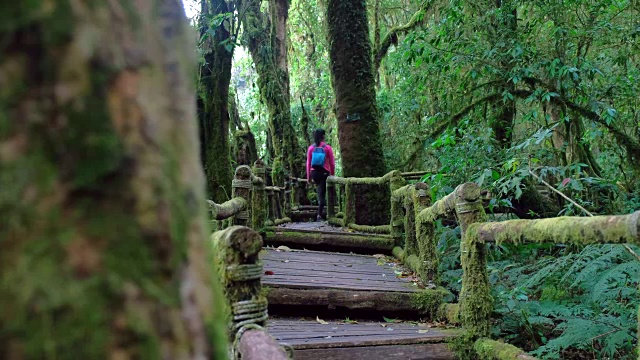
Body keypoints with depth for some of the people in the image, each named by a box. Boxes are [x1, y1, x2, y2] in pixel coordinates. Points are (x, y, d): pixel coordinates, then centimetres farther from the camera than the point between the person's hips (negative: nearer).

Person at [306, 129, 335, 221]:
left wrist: (308, 176, 9)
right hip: (324, 172, -3)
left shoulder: (311, 148, 1)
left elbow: (308, 163, 2)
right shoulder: (327, 147, -4)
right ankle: (319, 215, -2)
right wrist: (332, 175, 8)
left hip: (314, 172, 3)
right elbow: (332, 163, -3)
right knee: (322, 193, 1)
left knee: (319, 189, 31)